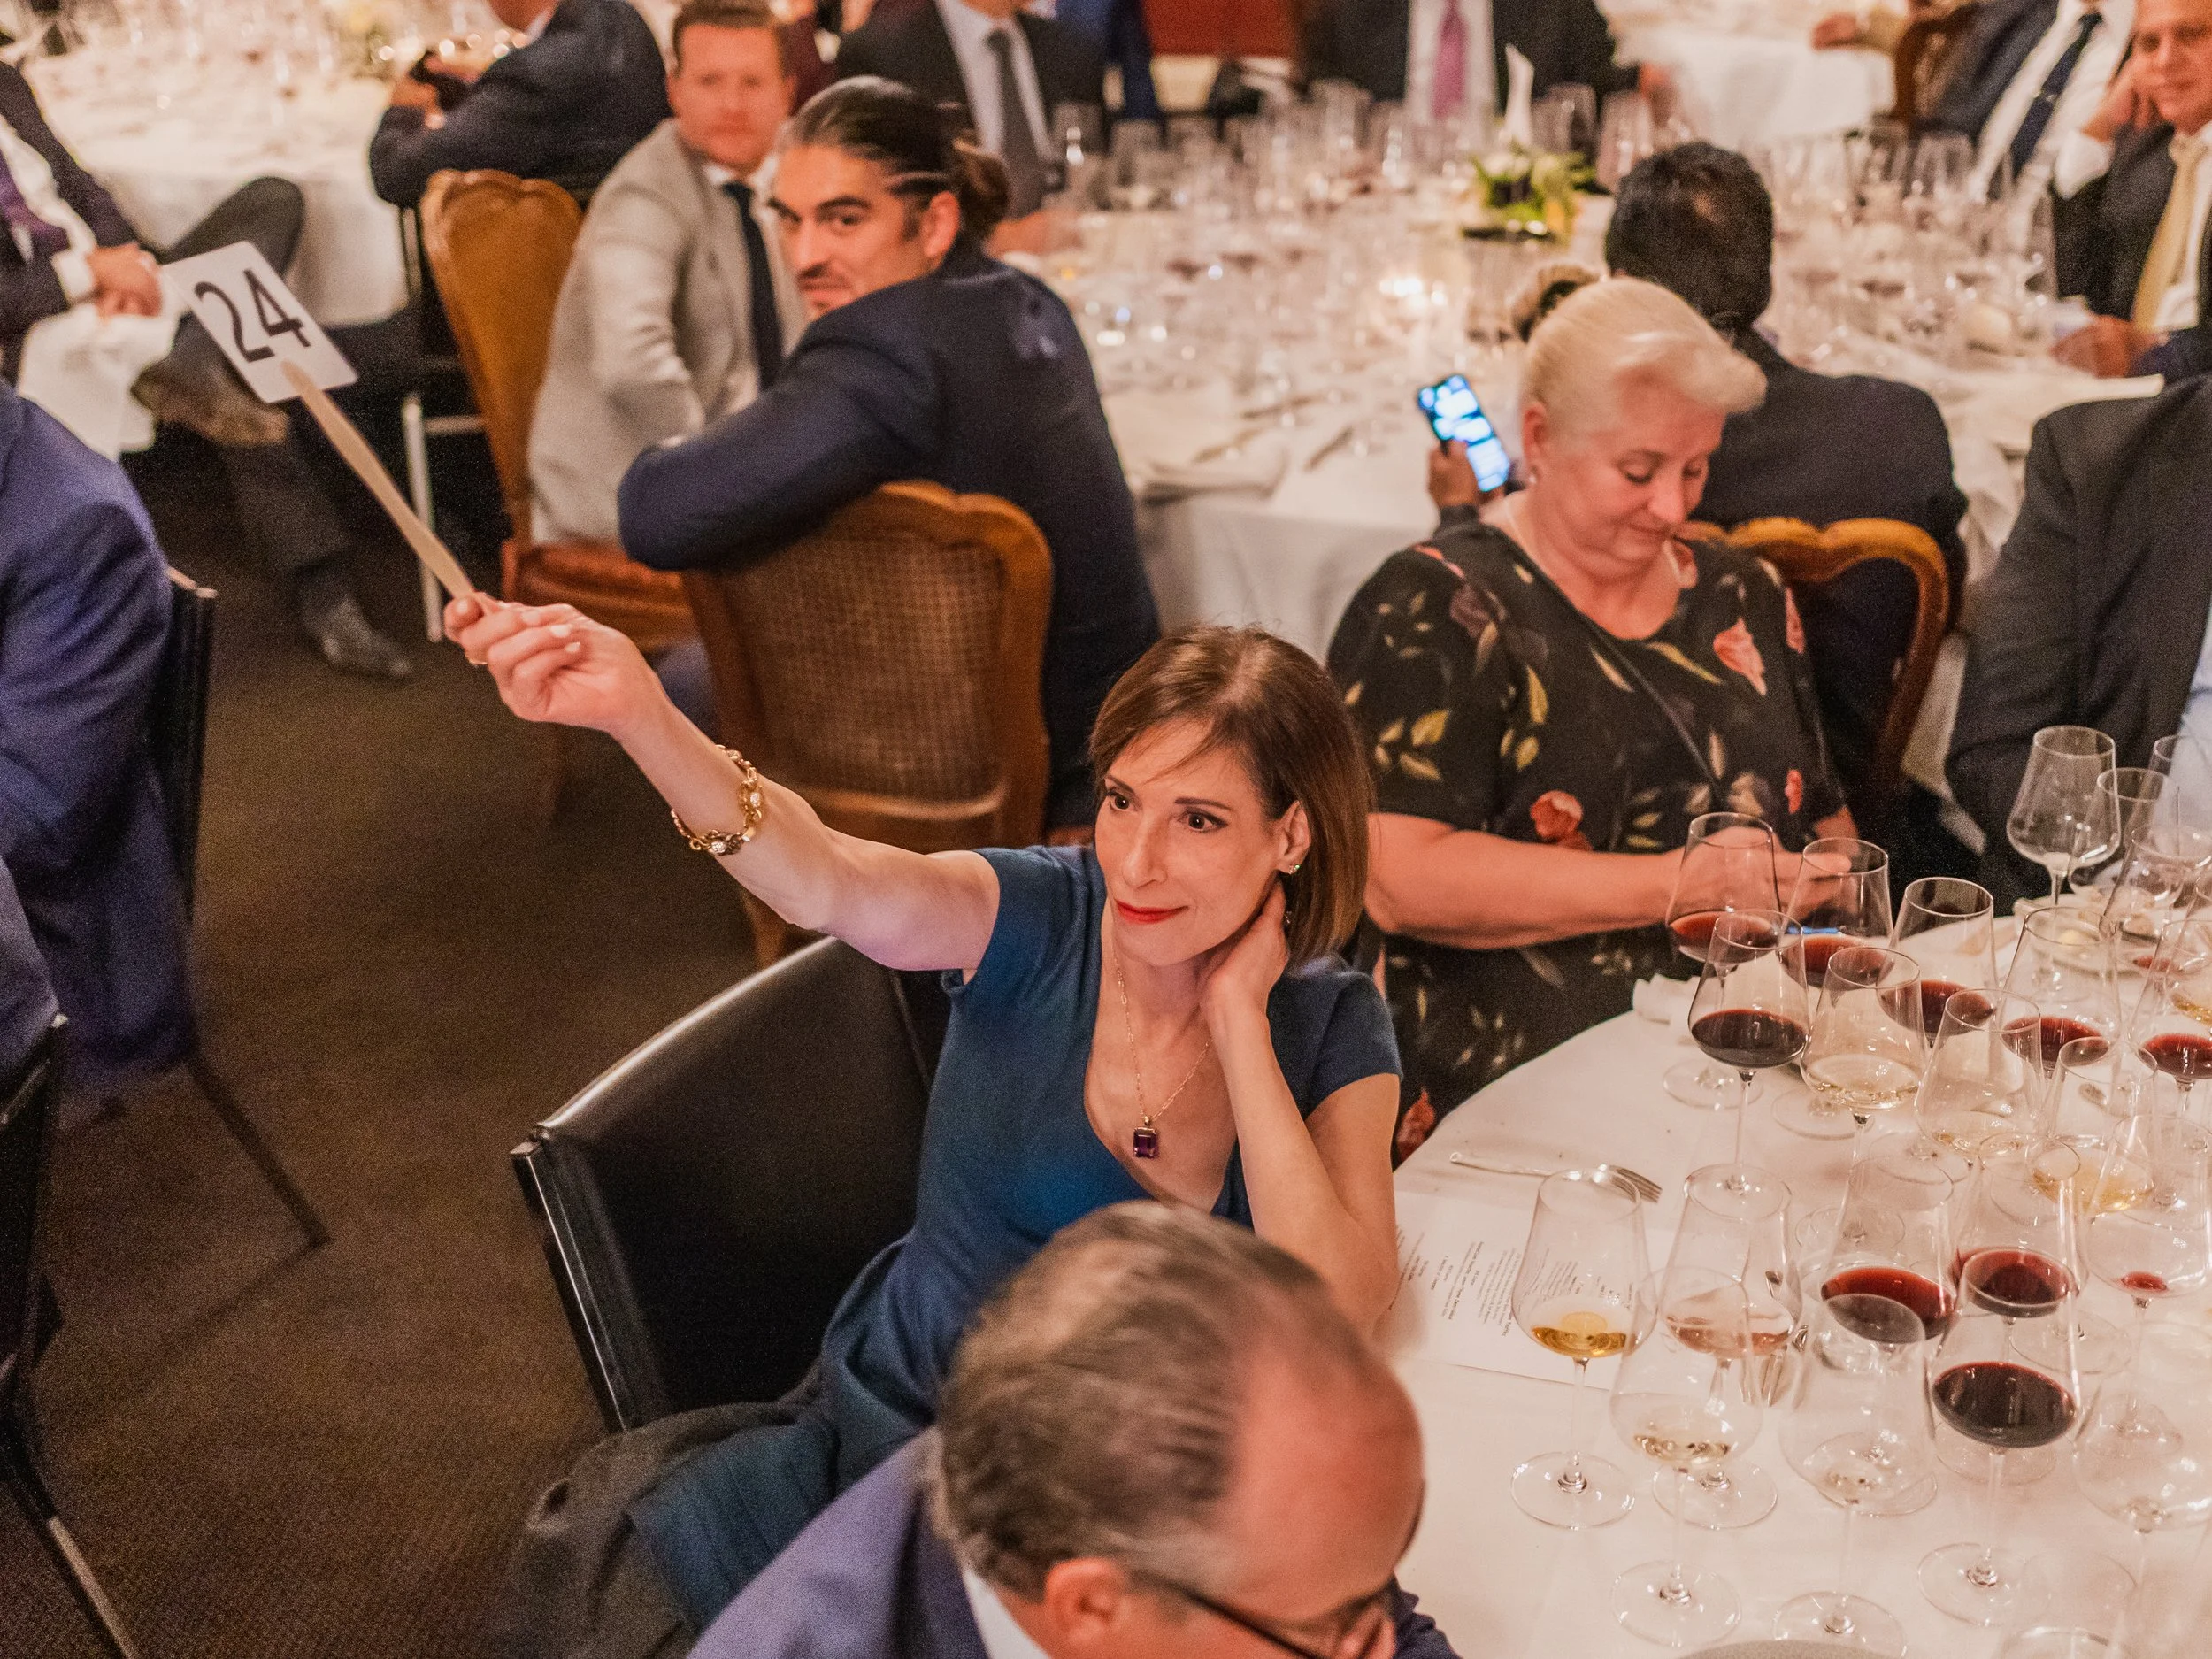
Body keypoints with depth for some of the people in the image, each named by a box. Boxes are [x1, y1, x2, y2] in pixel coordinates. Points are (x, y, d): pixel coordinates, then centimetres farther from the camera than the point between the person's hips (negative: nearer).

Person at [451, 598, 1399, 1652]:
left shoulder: (1331, 1027, -6)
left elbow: (1339, 1314, -19)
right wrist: (640, 717, -50)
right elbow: (824, 880, -32)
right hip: (894, 1425, -1)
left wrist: (1236, 1018, -20)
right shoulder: (1037, 923, -12)